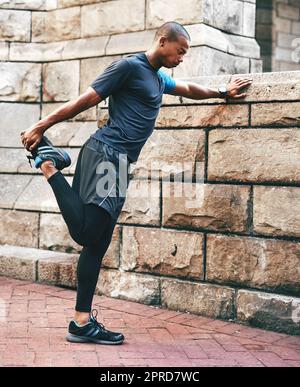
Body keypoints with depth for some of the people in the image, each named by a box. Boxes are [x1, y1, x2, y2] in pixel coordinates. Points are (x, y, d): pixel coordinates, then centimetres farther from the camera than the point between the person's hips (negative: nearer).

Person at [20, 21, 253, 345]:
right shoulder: (129, 66, -3)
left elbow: (189, 89, 46)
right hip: (105, 153, -9)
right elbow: (84, 101, -6)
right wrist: (40, 126, -7)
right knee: (85, 232, -18)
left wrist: (223, 93, 54)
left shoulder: (159, 79, 25)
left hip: (120, 162, 9)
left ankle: (83, 322, 2)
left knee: (97, 244, 3)